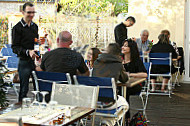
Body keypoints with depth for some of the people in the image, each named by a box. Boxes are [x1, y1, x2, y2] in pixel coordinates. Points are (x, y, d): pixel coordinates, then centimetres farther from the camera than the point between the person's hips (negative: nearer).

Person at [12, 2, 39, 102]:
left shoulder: (35, 26, 14)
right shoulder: (17, 28, -6)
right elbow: (14, 47, -10)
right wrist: (28, 52, -24)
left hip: (35, 60, 5)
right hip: (24, 62, -5)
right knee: (24, 90, 0)